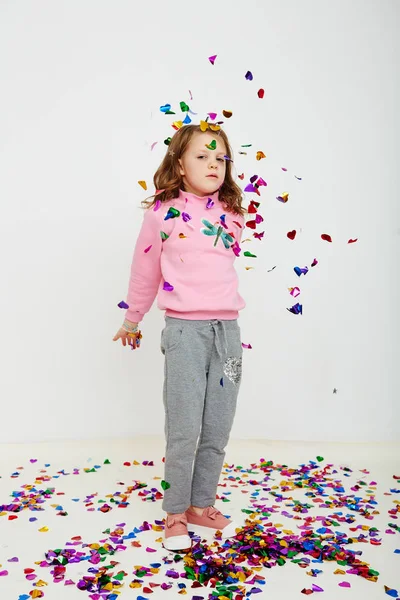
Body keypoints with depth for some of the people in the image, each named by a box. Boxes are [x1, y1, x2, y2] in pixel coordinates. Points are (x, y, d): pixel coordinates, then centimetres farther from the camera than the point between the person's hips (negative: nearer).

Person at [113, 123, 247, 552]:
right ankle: (175, 514, 20)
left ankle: (202, 506, 28)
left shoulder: (232, 214, 10)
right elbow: (145, 271, 9)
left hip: (227, 328, 4)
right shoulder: (162, 212, 0)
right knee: (184, 430, 0)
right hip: (185, 328, -4)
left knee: (217, 430, 10)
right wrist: (132, 321, 19)